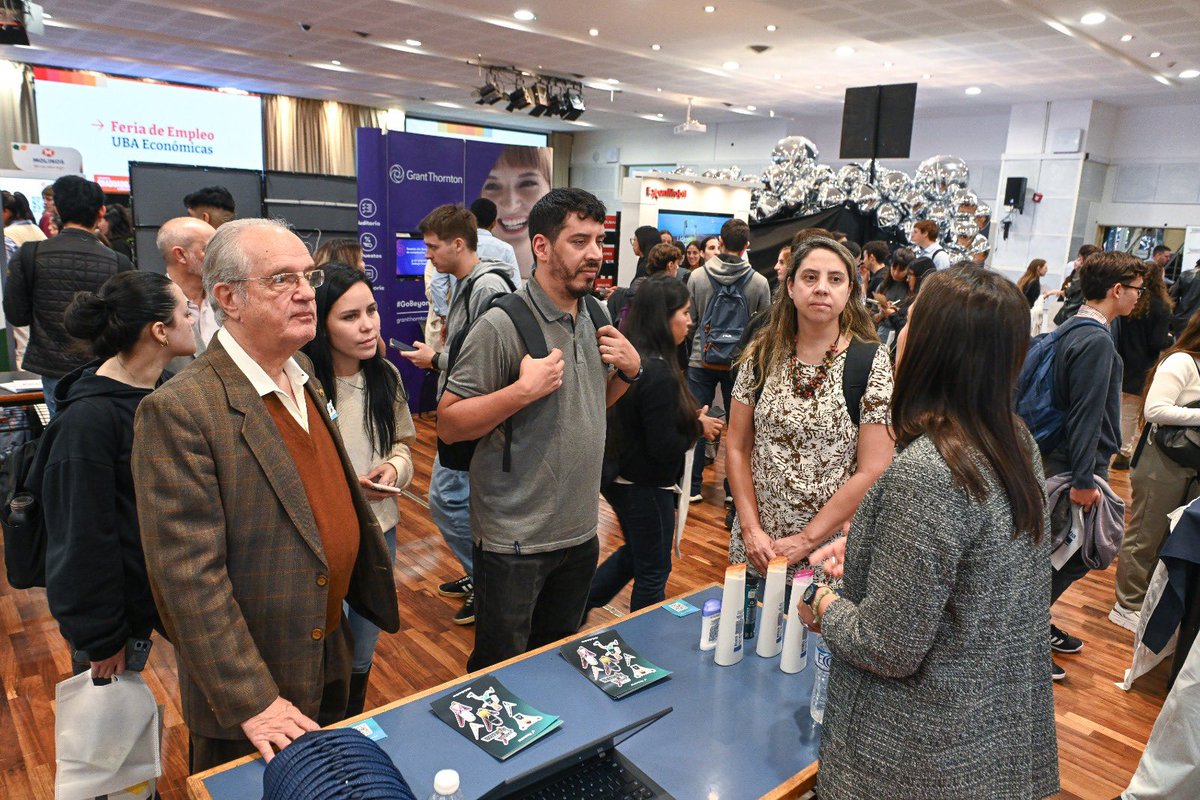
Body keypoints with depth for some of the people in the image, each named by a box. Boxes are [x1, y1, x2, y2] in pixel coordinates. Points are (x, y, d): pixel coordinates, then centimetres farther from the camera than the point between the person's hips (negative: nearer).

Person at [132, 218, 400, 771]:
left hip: (329, 657, 7)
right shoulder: (180, 410, -25)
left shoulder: (301, 372, 1)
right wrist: (251, 702, -23)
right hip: (252, 690, -7)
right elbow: (189, 576, -25)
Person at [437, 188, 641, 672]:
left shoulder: (596, 317, 6)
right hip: (515, 540, -7)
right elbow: (449, 424, -16)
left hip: (580, 531, 7)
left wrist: (630, 370, -1)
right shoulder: (502, 327, -18)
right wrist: (522, 390, -28)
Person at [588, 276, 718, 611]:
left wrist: (691, 418, 3)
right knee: (653, 572, 12)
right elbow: (664, 448, -25)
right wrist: (699, 426, -8)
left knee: (635, 552, 29)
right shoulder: (659, 374, -26)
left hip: (617, 476, 9)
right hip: (645, 486, -9)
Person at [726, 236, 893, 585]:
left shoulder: (873, 361, -9)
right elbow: (737, 449, 3)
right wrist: (751, 529, -6)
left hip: (831, 552, -2)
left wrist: (806, 540, -13)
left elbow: (873, 472, -12)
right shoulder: (761, 354, -1)